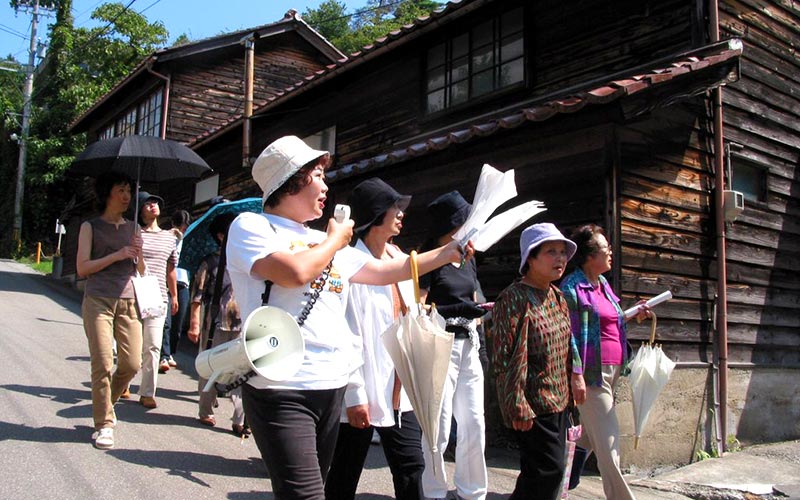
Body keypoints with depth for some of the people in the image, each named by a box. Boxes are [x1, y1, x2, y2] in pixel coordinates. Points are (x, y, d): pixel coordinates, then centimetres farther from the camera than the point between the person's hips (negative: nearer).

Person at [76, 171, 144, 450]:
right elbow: (82, 268, -3)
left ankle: (105, 403, 24)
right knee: (102, 364, -8)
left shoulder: (132, 227, 16)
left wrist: (138, 253, -5)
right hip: (98, 301, -4)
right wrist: (117, 255, -13)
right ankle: (104, 424, 2)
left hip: (128, 301, 4)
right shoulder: (91, 226, 6)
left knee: (132, 363, -2)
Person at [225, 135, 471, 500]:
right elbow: (294, 273, -22)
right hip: (281, 390, -7)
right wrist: (335, 240, -3)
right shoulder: (251, 226, -4)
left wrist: (446, 253, 24)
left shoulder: (325, 242, 17)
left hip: (332, 387, 8)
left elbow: (383, 272, 24)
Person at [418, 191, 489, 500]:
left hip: (468, 347, 7)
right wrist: (457, 310, -23)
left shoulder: (467, 260, 16)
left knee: (474, 425, 9)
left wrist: (478, 339, 13)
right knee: (439, 428, -3)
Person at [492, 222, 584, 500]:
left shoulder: (557, 297, 11)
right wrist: (518, 408, -21)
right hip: (534, 406, -9)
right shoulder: (514, 299, -17)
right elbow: (509, 358, -20)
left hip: (558, 401, 9)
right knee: (548, 470, -7)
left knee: (548, 471, 15)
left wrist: (575, 377, 17)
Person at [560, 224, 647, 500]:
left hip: (612, 371, 8)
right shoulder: (572, 287, -12)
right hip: (593, 372, -8)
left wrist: (634, 315, 11)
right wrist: (577, 375, -19)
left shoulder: (603, 284, 14)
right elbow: (570, 334, -15)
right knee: (609, 439, -4)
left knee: (590, 434, 18)